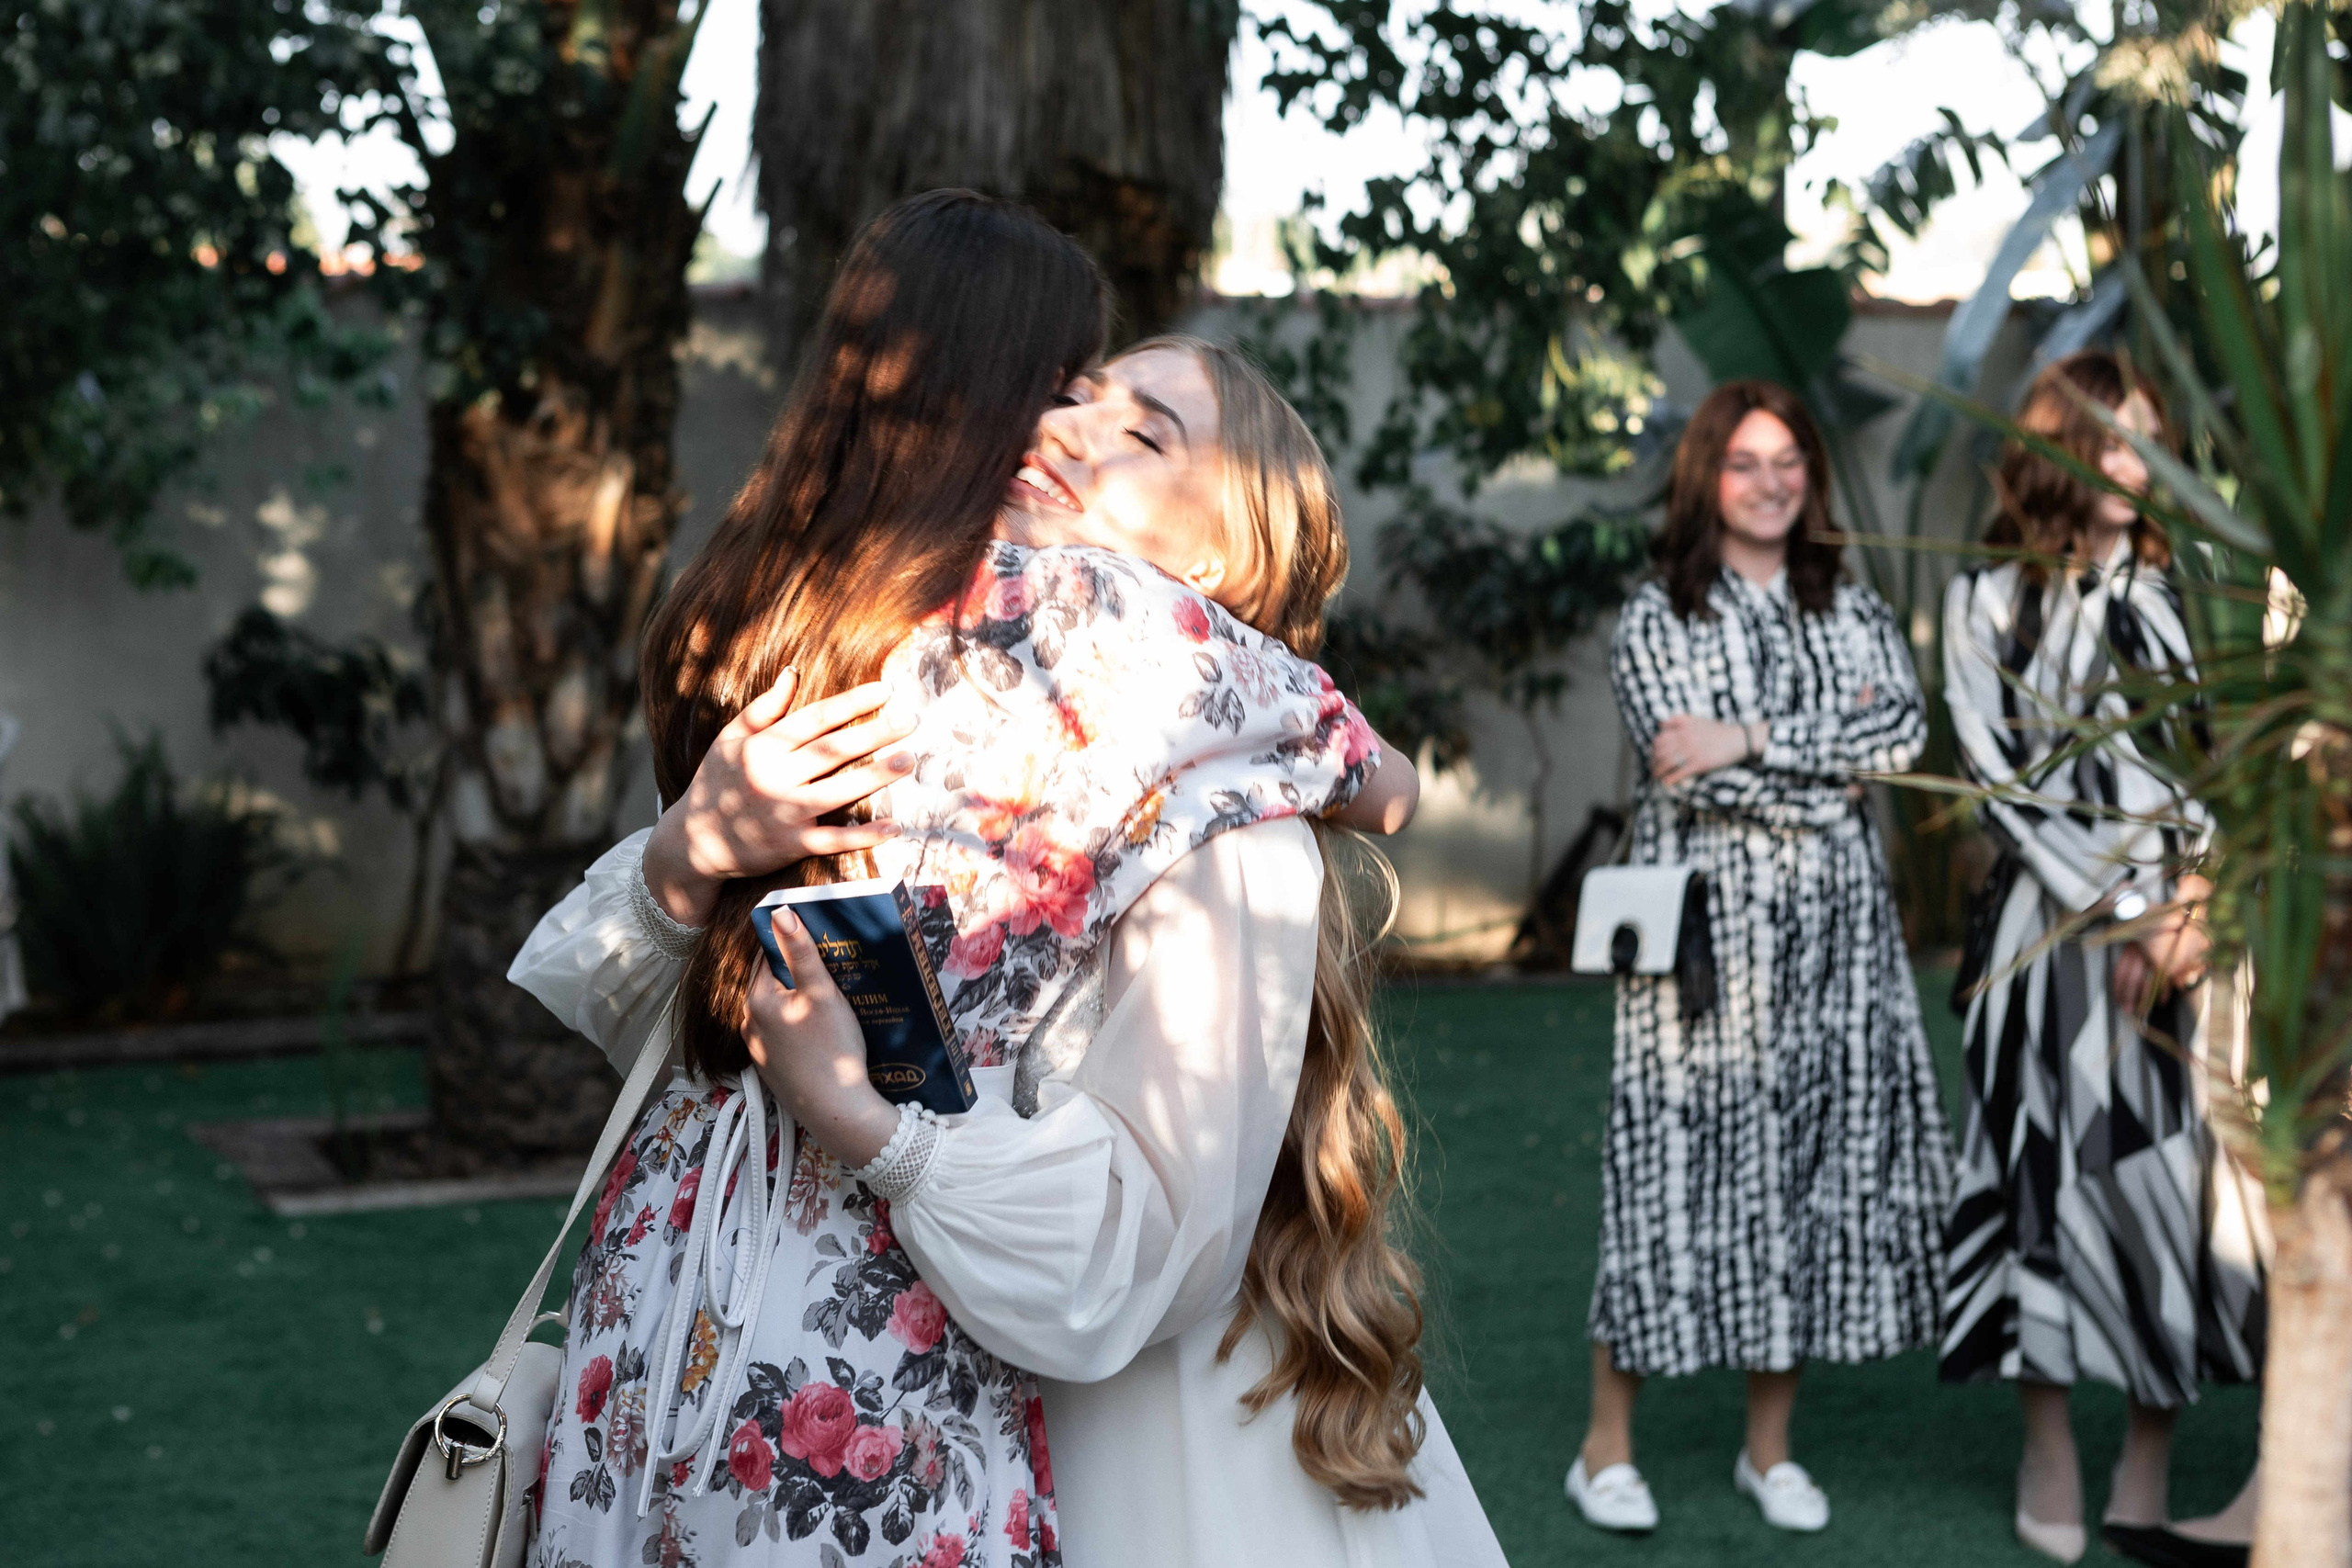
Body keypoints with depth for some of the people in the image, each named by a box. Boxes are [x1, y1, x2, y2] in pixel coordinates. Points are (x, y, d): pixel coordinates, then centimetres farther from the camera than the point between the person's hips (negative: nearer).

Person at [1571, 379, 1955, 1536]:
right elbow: (1685, 768, -11)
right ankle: (1607, 1447, 7)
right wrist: (1833, 752, -8)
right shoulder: (1656, 619, 3)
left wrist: (1751, 737, -13)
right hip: (1703, 928, -4)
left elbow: (1906, 734, -4)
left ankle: (1770, 1448, 17)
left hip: (1833, 935, 4)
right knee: (1679, 1165, -5)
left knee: (1818, 1163, 4)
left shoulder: (1854, 612, 14)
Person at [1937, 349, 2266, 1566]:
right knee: (2054, 1164, -2)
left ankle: (2149, 1465, 9)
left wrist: (2190, 908, -10)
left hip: (2193, 925, 2)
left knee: (2175, 1169, -1)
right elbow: (2005, 782, -1)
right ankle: (2048, 1456, 10)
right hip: (2055, 926, -1)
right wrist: (2126, 913, -8)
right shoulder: (1989, 601, 4)